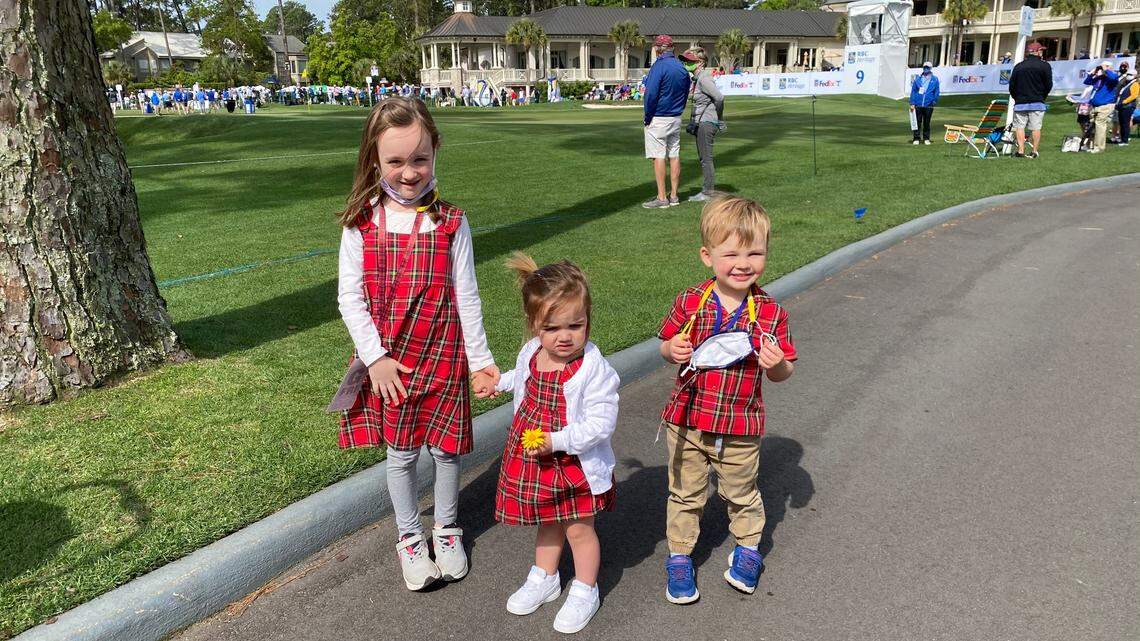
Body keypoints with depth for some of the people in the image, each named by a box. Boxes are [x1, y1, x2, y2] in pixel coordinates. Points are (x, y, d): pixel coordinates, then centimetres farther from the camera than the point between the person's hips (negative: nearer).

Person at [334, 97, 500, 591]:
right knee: (400, 453, 14)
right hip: (388, 362, 1)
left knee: (445, 448, 12)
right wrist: (375, 357, -10)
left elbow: (466, 296, -4)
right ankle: (409, 537, 35)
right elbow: (350, 296, -5)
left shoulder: (450, 223, -7)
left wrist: (480, 359, -3)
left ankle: (447, 528, 36)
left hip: (443, 358, 0)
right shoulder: (361, 223, -6)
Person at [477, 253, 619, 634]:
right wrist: (499, 382, 27)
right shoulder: (531, 352, -8)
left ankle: (585, 592, 37)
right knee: (547, 524, 25)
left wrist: (556, 441, -32)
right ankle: (544, 579, 47)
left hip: (576, 464, -5)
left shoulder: (594, 368, -27)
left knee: (579, 529, 15)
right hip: (532, 460, 5)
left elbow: (601, 423, -28)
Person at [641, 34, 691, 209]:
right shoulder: (682, 68, 9)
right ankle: (674, 196, 15)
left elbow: (651, 94, -18)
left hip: (658, 119, -7)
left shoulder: (659, 66, -13)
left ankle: (661, 198, -4)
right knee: (674, 156, 10)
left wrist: (648, 117, -9)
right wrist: (677, 111, 16)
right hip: (676, 119, 7)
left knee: (658, 157, -4)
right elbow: (685, 95, 14)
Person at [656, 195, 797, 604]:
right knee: (686, 493, 17)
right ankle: (679, 557, 37)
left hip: (740, 426, 0)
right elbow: (666, 345, 4)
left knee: (741, 493, 22)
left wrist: (777, 365, -26)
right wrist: (672, 350, -19)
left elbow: (782, 373, -4)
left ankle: (748, 548, 48)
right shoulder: (690, 302, -11)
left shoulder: (770, 313, -11)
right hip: (688, 421, 1)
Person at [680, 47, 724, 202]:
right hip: (701, 123, 10)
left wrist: (718, 117, -10)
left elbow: (719, 97, -24)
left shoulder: (704, 78, -16)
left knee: (706, 158, -4)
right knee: (703, 158, 15)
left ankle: (707, 193, 2)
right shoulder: (697, 78, 13)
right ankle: (707, 190, 23)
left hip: (706, 123, -10)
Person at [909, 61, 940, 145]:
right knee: (917, 122, 2)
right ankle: (916, 138, 8)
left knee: (927, 122, 8)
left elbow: (937, 92, 8)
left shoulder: (934, 79, 4)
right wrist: (912, 103, -2)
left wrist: (934, 101, -4)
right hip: (918, 105, 0)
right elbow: (913, 90, 4)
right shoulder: (918, 78, 5)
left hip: (928, 106, 0)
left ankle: (926, 138, 16)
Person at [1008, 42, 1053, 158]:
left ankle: (1021, 151, -7)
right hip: (1037, 103, -1)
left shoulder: (1018, 66, 6)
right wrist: (1041, 97, 15)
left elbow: (1011, 86, 7)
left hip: (1020, 103, 1)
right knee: (1036, 128, 2)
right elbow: (1049, 85, -1)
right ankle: (1035, 151, 3)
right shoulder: (1044, 66, -1)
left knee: (1019, 127, 1)